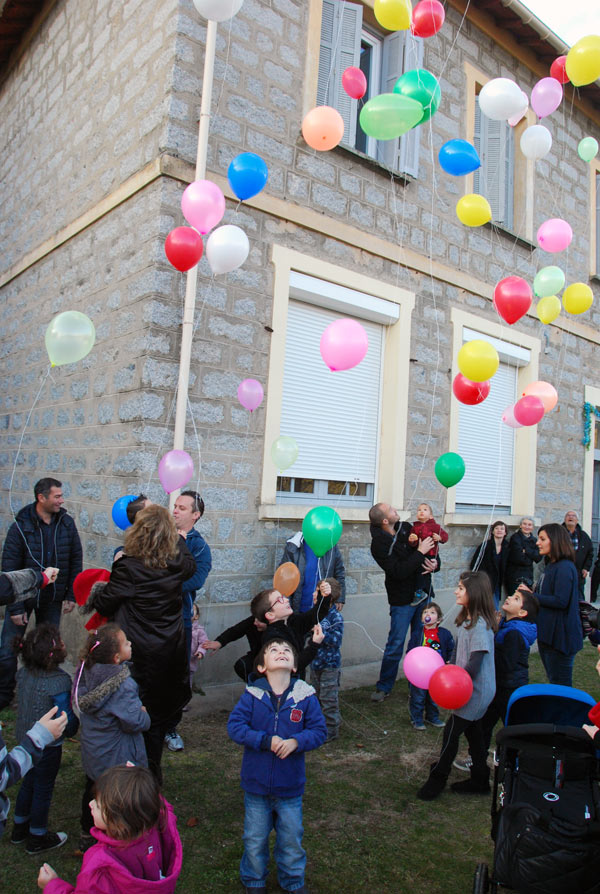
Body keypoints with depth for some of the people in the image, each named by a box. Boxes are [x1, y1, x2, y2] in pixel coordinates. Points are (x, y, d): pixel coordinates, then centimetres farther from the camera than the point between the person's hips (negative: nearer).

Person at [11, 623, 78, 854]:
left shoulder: (23, 673, -10)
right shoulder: (59, 681, -31)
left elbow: (21, 703, 6)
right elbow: (67, 720, -23)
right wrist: (72, 729, -4)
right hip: (48, 744, -7)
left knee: (29, 782, 26)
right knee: (43, 789, 13)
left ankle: (20, 827, 44)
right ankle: (37, 838, 30)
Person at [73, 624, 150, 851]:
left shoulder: (87, 673, -11)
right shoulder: (123, 686, -34)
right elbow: (136, 722, -29)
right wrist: (144, 713, -7)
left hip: (92, 753, 8)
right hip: (117, 758, -8)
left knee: (92, 790, 26)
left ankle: (87, 836, 47)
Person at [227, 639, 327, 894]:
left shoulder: (305, 696, -10)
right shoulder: (252, 694, -12)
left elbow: (319, 730, -7)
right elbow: (234, 726, -15)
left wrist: (296, 741, -25)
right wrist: (265, 741, -25)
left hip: (290, 786, 1)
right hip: (256, 783, 0)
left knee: (291, 837, 16)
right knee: (255, 838, 17)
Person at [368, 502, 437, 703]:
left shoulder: (406, 528, 0)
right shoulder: (379, 544, -18)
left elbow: (430, 548, 12)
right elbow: (398, 571, -25)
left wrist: (434, 562, -9)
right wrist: (420, 552, -23)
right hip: (402, 600, -6)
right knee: (395, 646, -1)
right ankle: (384, 687, 15)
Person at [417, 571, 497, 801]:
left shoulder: (480, 625, -26)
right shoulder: (467, 619, 4)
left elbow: (474, 664, -27)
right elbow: (458, 650, 13)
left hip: (476, 691, -9)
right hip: (471, 689, 9)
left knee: (451, 732, 1)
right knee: (473, 732, 18)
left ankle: (437, 779, 16)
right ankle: (480, 781, 32)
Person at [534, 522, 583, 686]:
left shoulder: (565, 567, -19)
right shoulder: (551, 565, 13)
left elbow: (561, 601, -25)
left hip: (560, 635, -10)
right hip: (548, 633, 10)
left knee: (561, 684, -1)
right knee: (552, 679, 20)